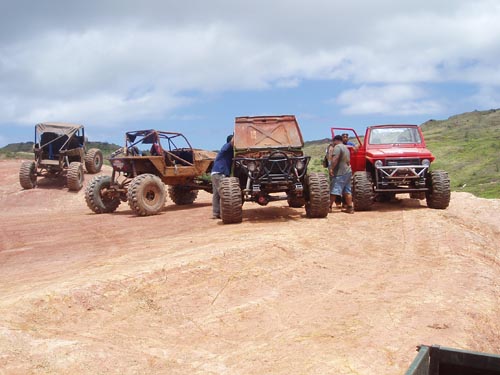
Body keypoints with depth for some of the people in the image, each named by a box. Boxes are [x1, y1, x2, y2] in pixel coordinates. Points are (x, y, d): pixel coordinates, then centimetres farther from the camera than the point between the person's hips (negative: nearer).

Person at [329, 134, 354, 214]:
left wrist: (331, 168, -24)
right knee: (347, 191, 9)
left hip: (340, 173, -10)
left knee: (333, 191, -7)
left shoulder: (337, 147, -10)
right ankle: (350, 208, 8)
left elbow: (335, 159, -23)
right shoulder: (346, 148, 21)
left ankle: (329, 207, -6)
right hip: (348, 171, 10)